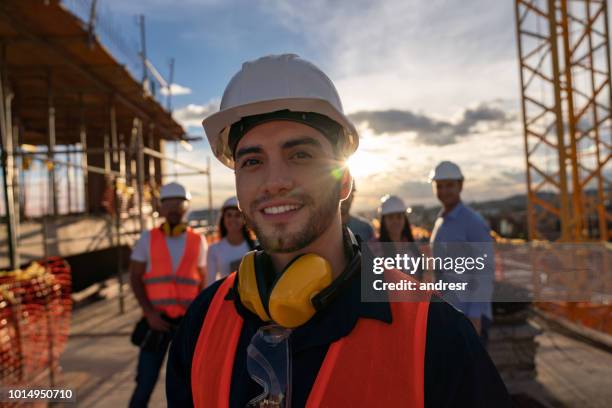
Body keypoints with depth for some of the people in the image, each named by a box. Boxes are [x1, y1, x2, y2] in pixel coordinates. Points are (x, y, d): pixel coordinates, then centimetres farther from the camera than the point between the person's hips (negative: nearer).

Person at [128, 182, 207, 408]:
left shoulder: (198, 241, 5)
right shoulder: (148, 239, 3)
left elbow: (203, 281, 9)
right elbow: (135, 278, 1)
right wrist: (149, 313, -10)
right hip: (157, 321, -1)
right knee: (146, 380, 1)